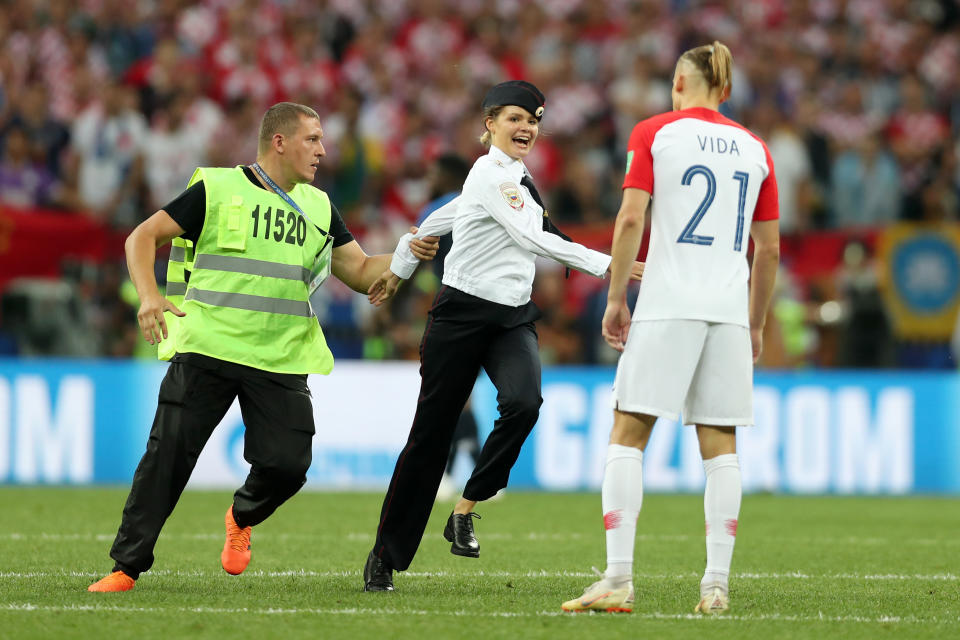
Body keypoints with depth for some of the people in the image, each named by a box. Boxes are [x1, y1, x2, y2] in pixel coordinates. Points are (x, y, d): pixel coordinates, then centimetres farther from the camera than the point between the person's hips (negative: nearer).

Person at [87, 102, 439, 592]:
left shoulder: (318, 207, 15)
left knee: (287, 464, -8)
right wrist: (149, 295, -16)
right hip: (206, 349, -4)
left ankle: (242, 517, 26)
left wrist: (408, 255, -2)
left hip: (280, 362, 4)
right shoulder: (215, 189, 0)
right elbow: (142, 238, 1)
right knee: (168, 455, -9)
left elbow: (361, 272, 16)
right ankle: (127, 566, 1)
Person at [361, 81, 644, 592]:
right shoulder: (490, 175, -12)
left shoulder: (514, 177, 14)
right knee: (430, 433, -1)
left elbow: (441, 218, 27)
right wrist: (606, 264, -28)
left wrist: (399, 268, 37)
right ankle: (385, 554, 12)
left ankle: (465, 510, -11)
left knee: (523, 402, -24)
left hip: (512, 319, 7)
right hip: (462, 315, -7)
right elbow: (535, 240, -24)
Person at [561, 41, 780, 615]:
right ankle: (717, 585, 0)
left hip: (666, 305, -3)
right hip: (729, 309, 3)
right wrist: (756, 325, 20)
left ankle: (619, 580, -10)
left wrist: (616, 298, 0)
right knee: (721, 444, 6)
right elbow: (769, 249, 12)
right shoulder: (755, 148, 12)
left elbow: (630, 219, -6)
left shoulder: (654, 132, 3)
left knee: (628, 436, 0)